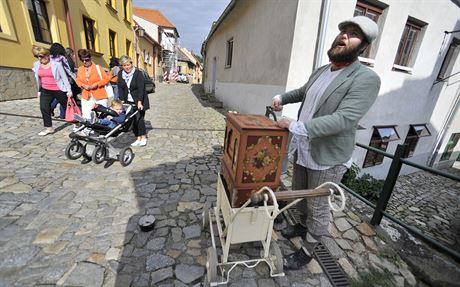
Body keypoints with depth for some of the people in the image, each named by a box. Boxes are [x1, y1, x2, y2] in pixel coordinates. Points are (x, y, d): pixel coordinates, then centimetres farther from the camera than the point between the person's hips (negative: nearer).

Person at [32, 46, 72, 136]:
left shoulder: (56, 64, -11)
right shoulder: (36, 65, 5)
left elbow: (64, 77, -10)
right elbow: (38, 79, 15)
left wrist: (69, 90, -13)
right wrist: (39, 91, 16)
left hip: (58, 90, -5)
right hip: (45, 91, 5)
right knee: (43, 108, -5)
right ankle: (49, 128, 2)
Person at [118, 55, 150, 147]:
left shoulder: (138, 73, -10)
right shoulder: (120, 74, 5)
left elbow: (141, 88, -18)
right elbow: (120, 88, 5)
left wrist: (139, 102, -26)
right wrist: (122, 100, -4)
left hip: (139, 101, -5)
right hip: (128, 101, 5)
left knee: (139, 119, -10)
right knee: (132, 120, 1)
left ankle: (143, 137, 5)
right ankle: (138, 138, 10)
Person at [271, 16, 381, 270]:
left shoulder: (366, 79, -15)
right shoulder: (321, 71, 8)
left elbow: (343, 119, -27)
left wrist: (296, 126, -30)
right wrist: (282, 98, 11)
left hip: (327, 157, -7)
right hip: (302, 149, 7)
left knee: (318, 207, 9)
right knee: (299, 194, 23)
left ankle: (307, 251, 32)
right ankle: (303, 225, 51)